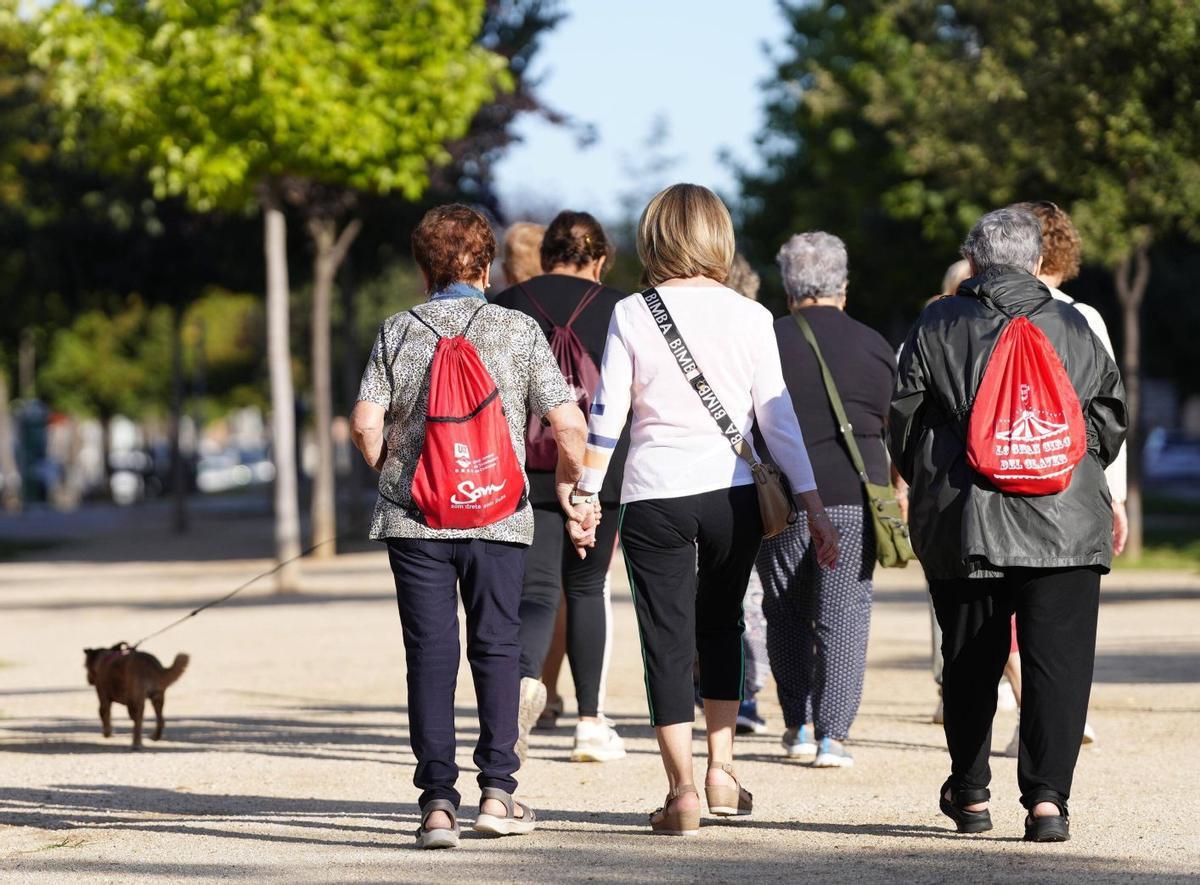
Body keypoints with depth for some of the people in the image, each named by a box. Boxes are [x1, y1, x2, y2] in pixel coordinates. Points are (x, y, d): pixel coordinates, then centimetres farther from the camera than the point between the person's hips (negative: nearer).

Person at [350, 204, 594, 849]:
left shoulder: (398, 331, 4)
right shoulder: (518, 331, 2)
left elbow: (365, 423, -6)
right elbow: (568, 424, -4)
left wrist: (390, 474, 12)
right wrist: (571, 496, 8)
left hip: (414, 516, 0)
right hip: (499, 516, 0)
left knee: (429, 653, 2)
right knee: (496, 646, 12)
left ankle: (438, 800, -4)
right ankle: (497, 789, 10)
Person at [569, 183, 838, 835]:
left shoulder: (631, 316, -2)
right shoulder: (749, 317, 1)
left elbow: (605, 418, -3)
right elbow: (777, 416, 0)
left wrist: (586, 496, 6)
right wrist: (813, 504, 4)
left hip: (654, 495, -2)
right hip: (732, 494, 2)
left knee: (668, 641, 3)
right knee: (720, 625, 22)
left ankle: (682, 790, -4)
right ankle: (721, 768, 21)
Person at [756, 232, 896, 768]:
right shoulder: (873, 346, 5)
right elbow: (893, 424, 13)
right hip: (853, 496, 0)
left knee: (786, 612, 14)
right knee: (843, 613, 2)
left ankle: (799, 725, 14)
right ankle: (832, 735, -3)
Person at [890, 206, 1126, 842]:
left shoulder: (936, 326, 2)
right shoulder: (1072, 328, 6)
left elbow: (903, 420, 4)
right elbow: (1110, 414, 11)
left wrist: (924, 483, 21)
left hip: (961, 524, 0)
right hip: (1063, 523, 0)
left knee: (970, 664, 13)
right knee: (1058, 661, -3)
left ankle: (969, 795, 22)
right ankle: (1047, 797, -15)